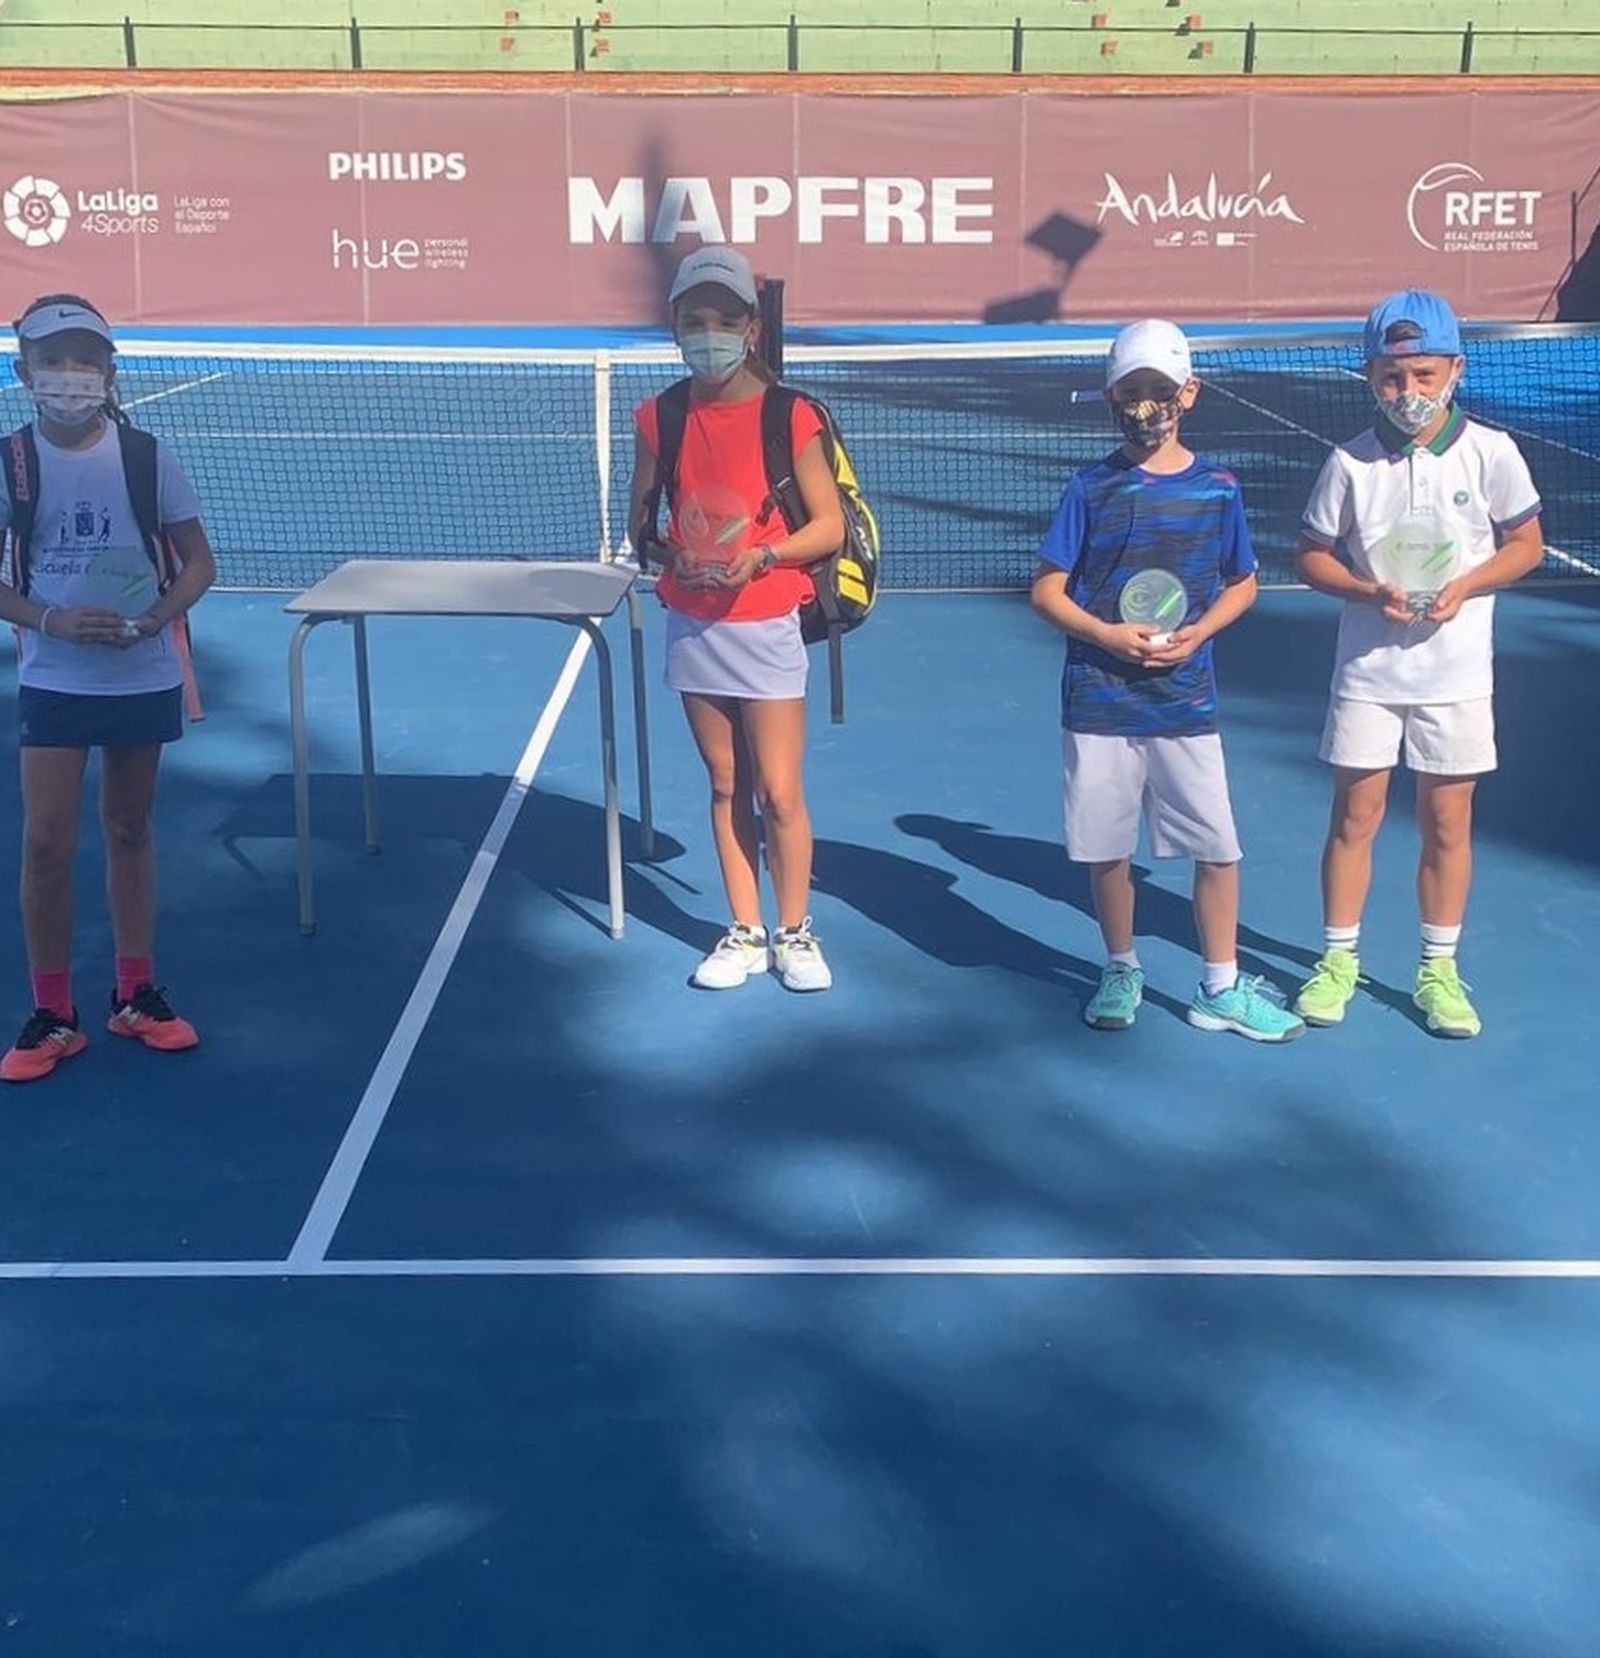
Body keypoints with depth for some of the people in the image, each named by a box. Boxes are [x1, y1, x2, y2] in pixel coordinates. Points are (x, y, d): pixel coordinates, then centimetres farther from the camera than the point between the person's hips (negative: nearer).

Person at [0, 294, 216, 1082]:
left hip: (143, 679, 1)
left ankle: (135, 995, 25)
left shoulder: (147, 456, -4)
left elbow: (198, 562, 0)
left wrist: (154, 619, -17)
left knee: (129, 831, 12)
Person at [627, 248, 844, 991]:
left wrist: (762, 556, -20)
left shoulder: (789, 416, -8)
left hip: (765, 627, -3)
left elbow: (830, 527, -5)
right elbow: (639, 519, 9)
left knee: (779, 793, 0)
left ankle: (794, 933, 17)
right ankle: (744, 932, 21)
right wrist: (665, 549, -13)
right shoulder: (660, 418, 2)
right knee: (726, 786, 11)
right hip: (693, 624, 3)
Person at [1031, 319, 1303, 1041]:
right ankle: (1121, 972, 28)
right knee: (1107, 849, 7)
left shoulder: (1218, 488, 3)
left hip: (1187, 702, 1)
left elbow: (1242, 585, 13)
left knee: (1217, 849, 0)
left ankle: (1220, 989, 16)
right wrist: (1108, 634, -15)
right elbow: (1046, 590, 2)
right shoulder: (1092, 487, 0)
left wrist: (1196, 633, -6)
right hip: (1098, 703, -1)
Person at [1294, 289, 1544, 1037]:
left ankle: (1438, 969, 21)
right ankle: (1339, 958, 22)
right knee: (1354, 817, 7)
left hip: (1456, 674, 0)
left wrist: (1465, 585, -15)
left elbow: (1525, 543, 2)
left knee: (1447, 826, 7)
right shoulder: (1351, 462, -6)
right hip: (1367, 671, 0)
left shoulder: (1490, 453, -6)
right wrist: (1370, 592, -16)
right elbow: (1314, 554, 1)